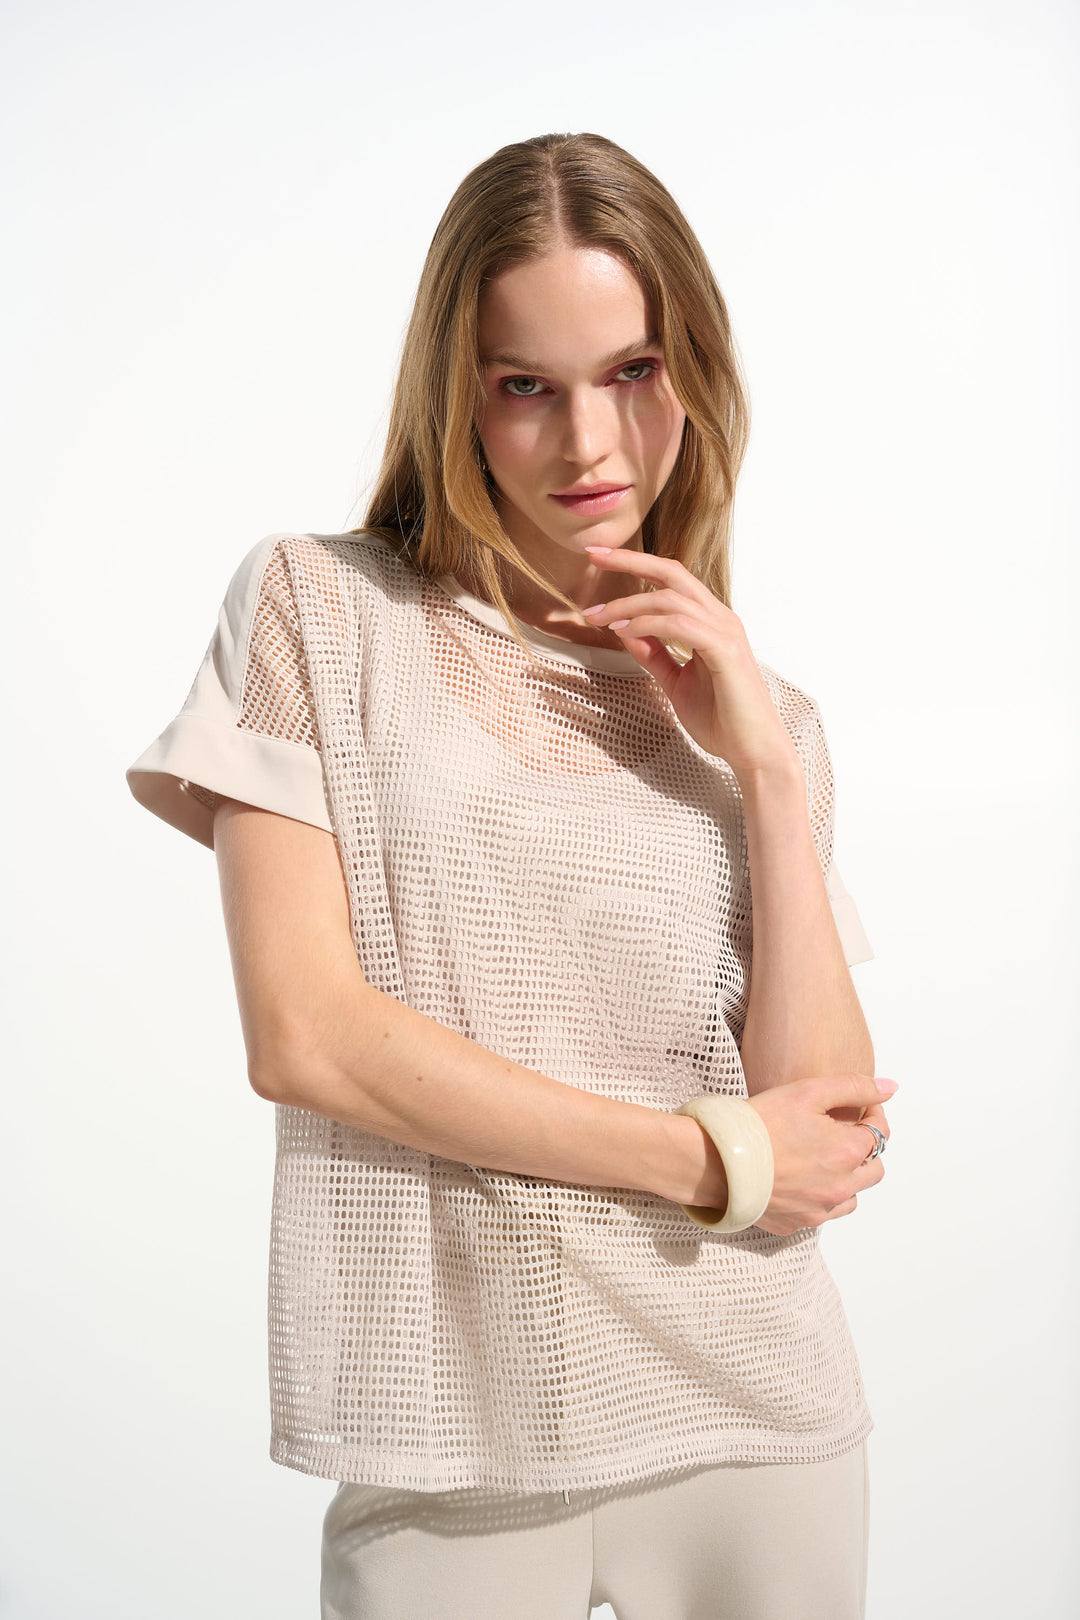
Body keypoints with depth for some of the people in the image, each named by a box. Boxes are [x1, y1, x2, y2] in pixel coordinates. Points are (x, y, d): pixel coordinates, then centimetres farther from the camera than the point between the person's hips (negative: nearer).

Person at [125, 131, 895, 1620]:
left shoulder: (754, 713, 7)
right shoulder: (321, 606, -2)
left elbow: (829, 1148, -2)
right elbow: (299, 1033, -12)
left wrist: (769, 774, -9)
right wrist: (712, 1156, -9)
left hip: (756, 1420, 3)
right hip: (450, 1448, -3)